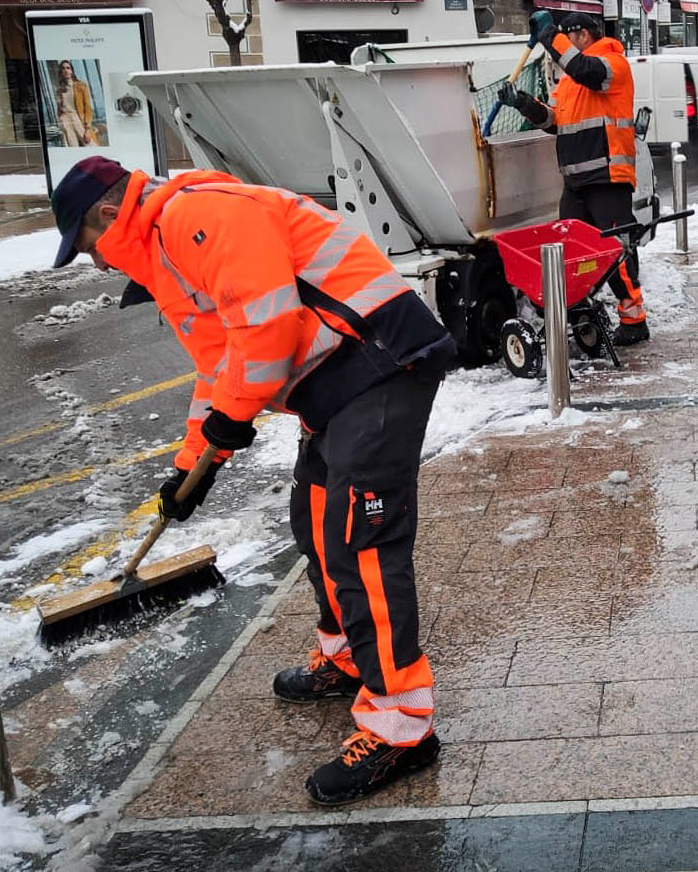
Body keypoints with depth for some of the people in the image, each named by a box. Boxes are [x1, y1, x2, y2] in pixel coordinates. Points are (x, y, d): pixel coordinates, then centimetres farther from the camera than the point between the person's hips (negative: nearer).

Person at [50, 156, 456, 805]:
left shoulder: (198, 215, -12)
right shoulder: (166, 253, 23)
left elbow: (268, 319, -22)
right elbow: (220, 363, 31)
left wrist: (230, 413, -10)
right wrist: (194, 463, 32)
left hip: (379, 360, -11)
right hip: (337, 385, 11)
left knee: (359, 543, -13)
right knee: (316, 520, 20)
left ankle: (399, 726, -8)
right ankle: (348, 659, 37)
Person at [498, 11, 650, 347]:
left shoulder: (613, 62, -5)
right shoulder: (569, 79, 21)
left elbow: (587, 71, -26)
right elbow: (554, 120, 20)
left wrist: (550, 36, -23)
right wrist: (525, 104, 3)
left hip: (607, 177, -9)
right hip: (575, 180, 9)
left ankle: (634, 320, -4)